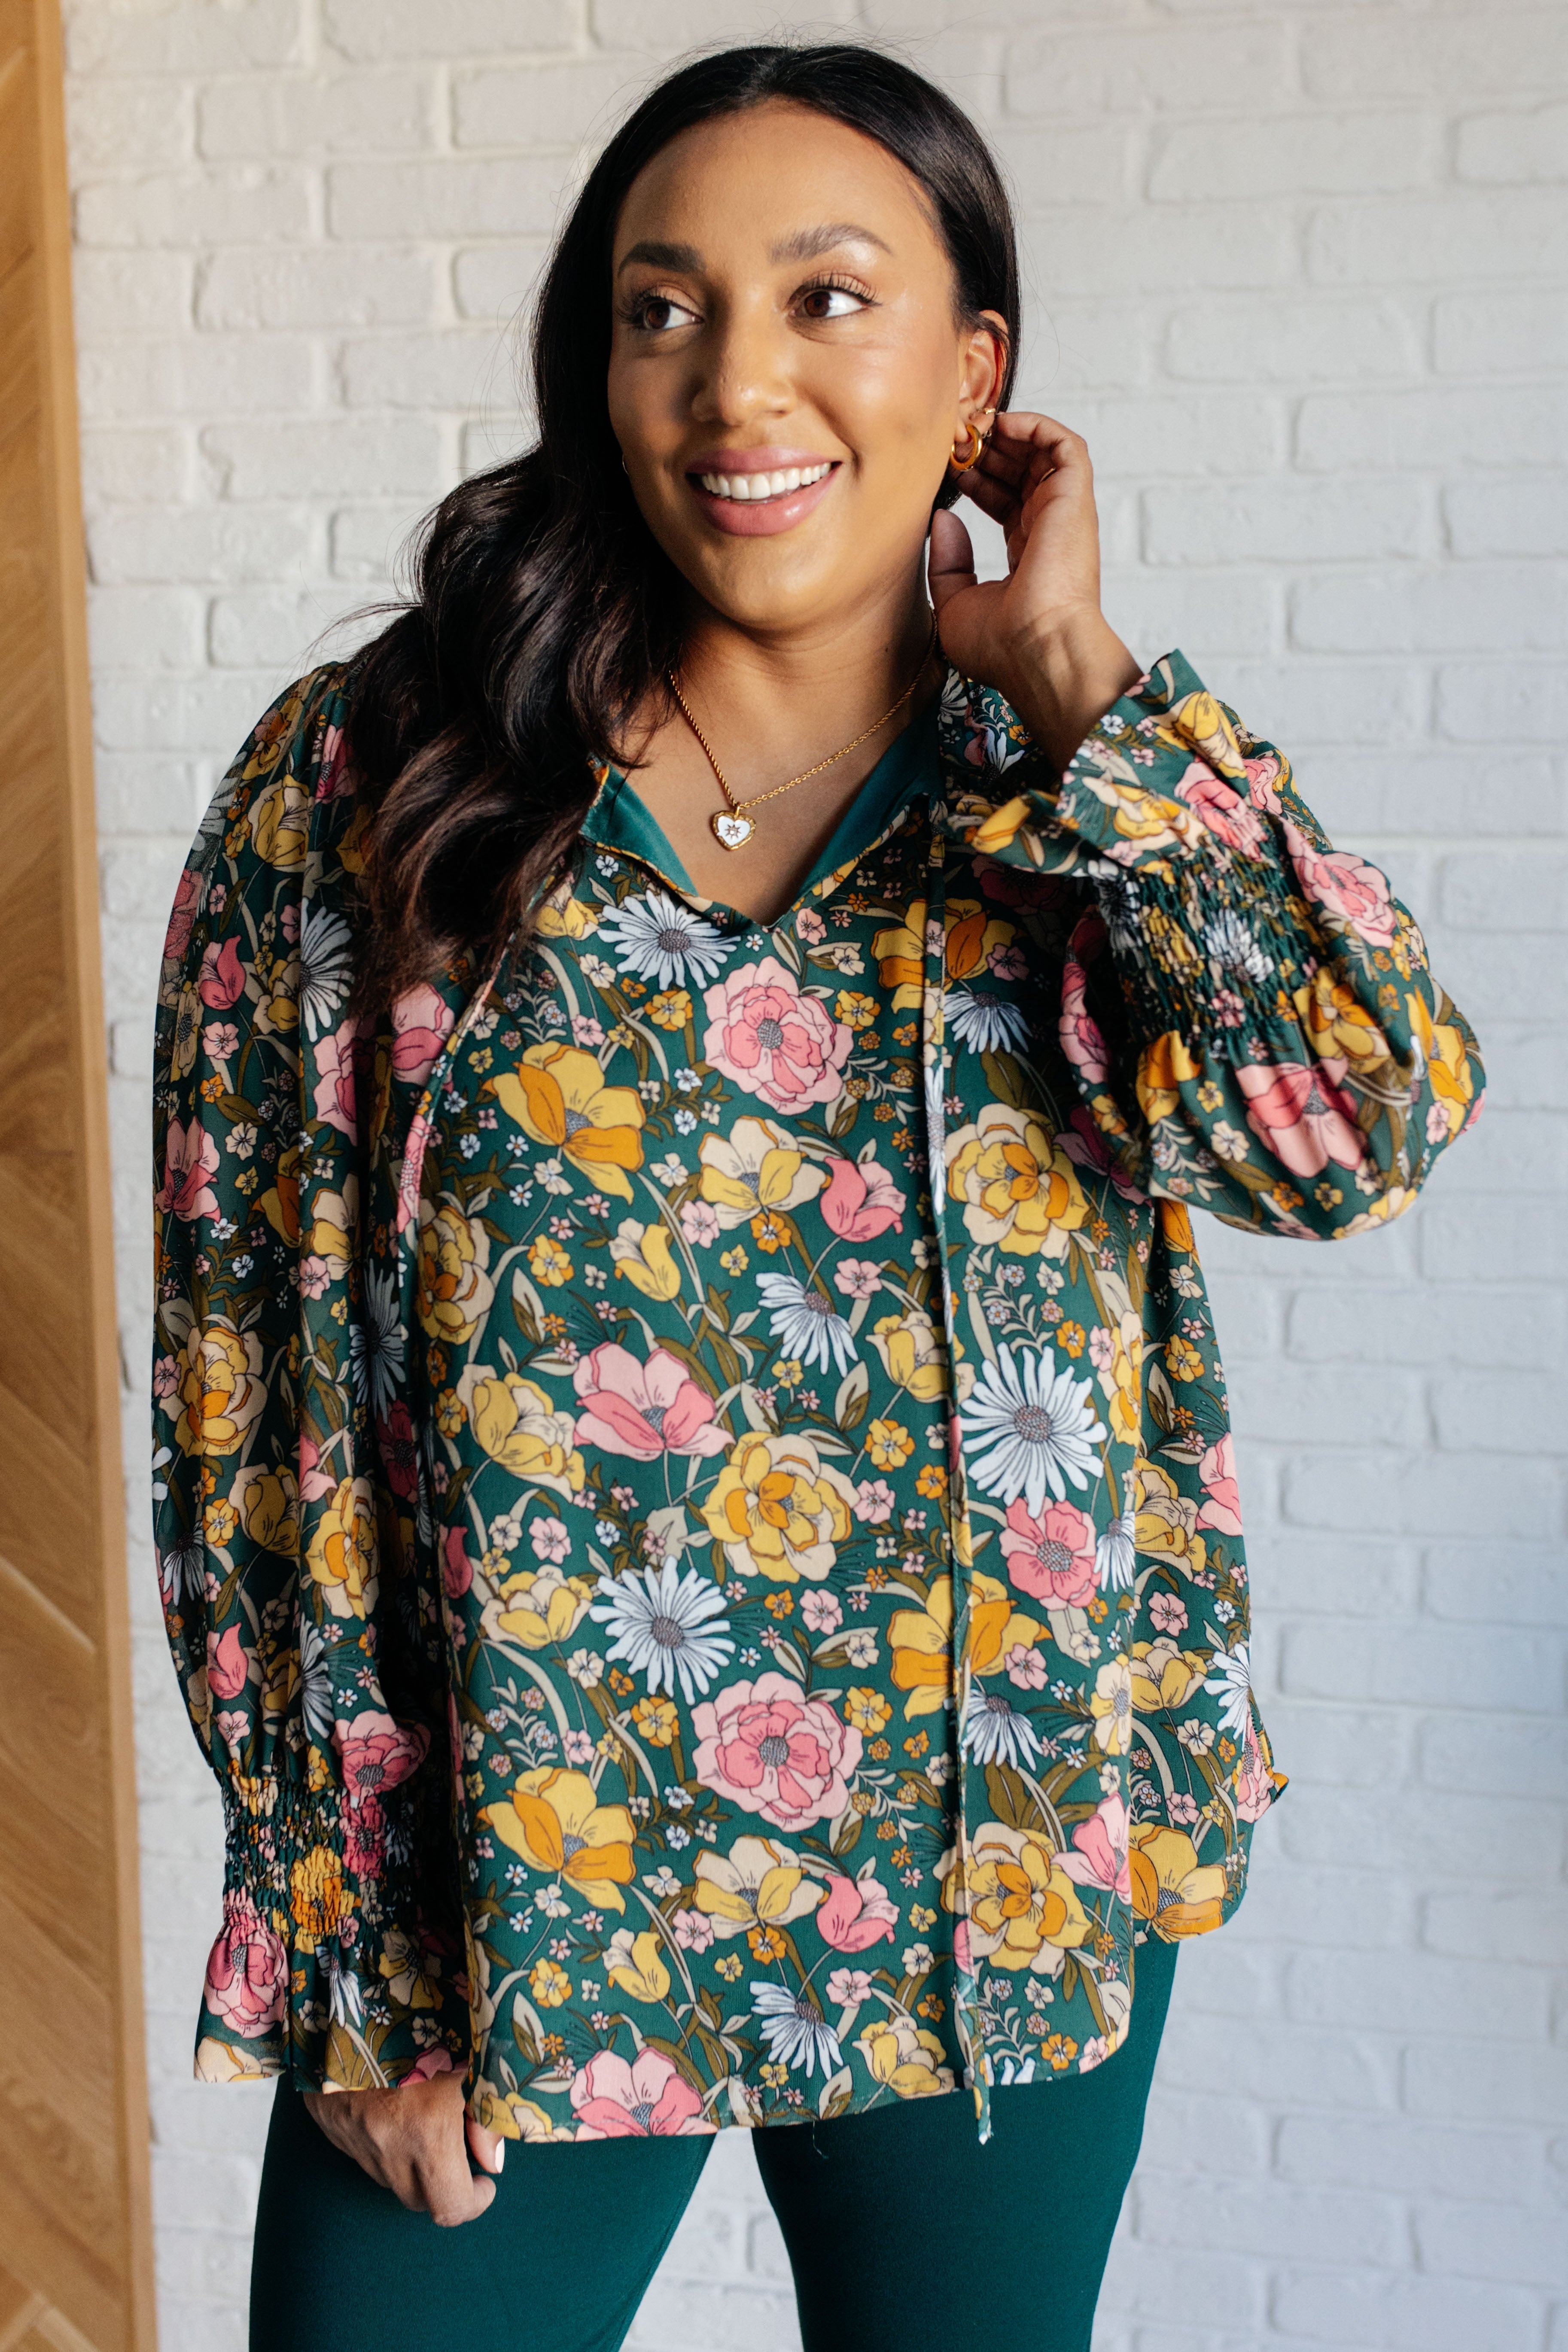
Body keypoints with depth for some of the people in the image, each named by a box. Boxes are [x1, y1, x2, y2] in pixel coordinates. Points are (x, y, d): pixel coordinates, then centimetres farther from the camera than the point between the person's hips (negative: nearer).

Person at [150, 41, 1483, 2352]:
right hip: (500, 1911, -1)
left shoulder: (1086, 795, -2)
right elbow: (245, 1395, -6)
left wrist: (1065, 668, -15)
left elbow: (1367, 1126, -21)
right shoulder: (364, 782, -8)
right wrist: (351, 1971, -6)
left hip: (1010, 1889, 2)